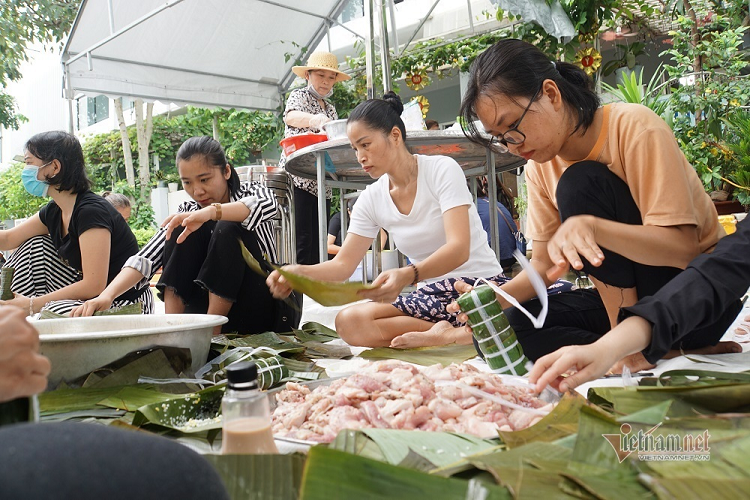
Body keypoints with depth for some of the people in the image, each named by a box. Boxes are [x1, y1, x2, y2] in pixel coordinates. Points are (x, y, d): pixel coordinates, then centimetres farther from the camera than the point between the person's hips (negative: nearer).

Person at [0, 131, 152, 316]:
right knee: (36, 245, 9)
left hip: (127, 304, -10)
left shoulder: (91, 210, -22)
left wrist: (32, 304, -20)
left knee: (54, 312, -35)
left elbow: (94, 285, -26)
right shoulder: (54, 211, 7)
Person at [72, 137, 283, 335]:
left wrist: (212, 211, -46)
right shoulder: (187, 214, 4)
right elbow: (145, 259, -10)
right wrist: (107, 295, -29)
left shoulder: (249, 191, -2)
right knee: (182, 230, -16)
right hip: (204, 309, 3)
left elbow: (268, 204, -30)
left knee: (228, 229, -25)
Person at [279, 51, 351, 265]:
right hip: (297, 180, -7)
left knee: (318, 244, 5)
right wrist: (315, 120, -43)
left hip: (321, 183, 7)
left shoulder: (331, 109, 22)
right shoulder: (299, 96, 3)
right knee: (301, 241, -15)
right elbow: (290, 116, -21)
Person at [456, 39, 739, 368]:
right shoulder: (540, 167, 0)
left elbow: (682, 247, -25)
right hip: (623, 294, 6)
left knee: (580, 184, -25)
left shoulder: (634, 128, -19)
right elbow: (544, 263, 2)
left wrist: (590, 225, -41)